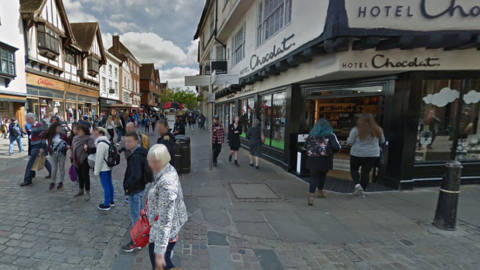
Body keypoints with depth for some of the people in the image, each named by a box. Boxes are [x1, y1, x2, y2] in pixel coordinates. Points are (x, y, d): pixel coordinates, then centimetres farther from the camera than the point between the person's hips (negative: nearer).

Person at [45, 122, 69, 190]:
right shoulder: (50, 135, -2)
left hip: (62, 154, -1)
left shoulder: (63, 135, -5)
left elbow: (67, 143, -3)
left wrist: (67, 146, -20)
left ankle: (61, 182, 21)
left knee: (61, 168, 9)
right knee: (54, 168, 8)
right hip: (53, 154, 1)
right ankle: (53, 182, 21)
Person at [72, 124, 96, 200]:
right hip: (76, 161, 7)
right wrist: (72, 158, 18)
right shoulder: (75, 138, 6)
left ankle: (87, 192, 12)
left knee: (85, 176, 0)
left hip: (84, 161, -6)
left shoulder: (88, 139, -14)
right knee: (80, 176, 19)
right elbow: (72, 148, 17)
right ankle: (81, 190, 36)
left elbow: (94, 149, -22)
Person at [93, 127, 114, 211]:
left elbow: (99, 158, -20)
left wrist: (96, 171, -13)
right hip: (109, 167, 9)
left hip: (103, 168, -9)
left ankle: (106, 205, 11)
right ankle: (111, 201, 29)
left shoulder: (101, 144, -21)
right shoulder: (106, 142, 9)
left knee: (105, 186, 0)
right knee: (110, 184, 17)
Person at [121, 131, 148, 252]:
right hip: (140, 187, 10)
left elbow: (135, 175, -32)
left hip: (134, 189, -10)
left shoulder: (136, 156, -26)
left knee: (135, 215, 1)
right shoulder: (141, 152, 4)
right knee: (140, 212, 25)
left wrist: (127, 185, -16)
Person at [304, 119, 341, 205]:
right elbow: (336, 147, -10)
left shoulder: (312, 134, 5)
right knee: (322, 175, 21)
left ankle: (311, 196, -12)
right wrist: (332, 151, 10)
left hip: (313, 159, 1)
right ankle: (320, 192, 41)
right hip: (325, 160, 0)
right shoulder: (330, 135, -1)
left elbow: (306, 145, 9)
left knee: (313, 177, 3)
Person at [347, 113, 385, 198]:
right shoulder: (377, 130, -1)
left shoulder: (356, 130, -12)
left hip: (357, 154, -3)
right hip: (373, 154, 3)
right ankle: (362, 191, 17)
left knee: (354, 169, 17)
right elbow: (382, 141, 13)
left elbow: (350, 142, -9)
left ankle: (357, 185, -1)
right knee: (366, 172, 11)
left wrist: (350, 140, 12)